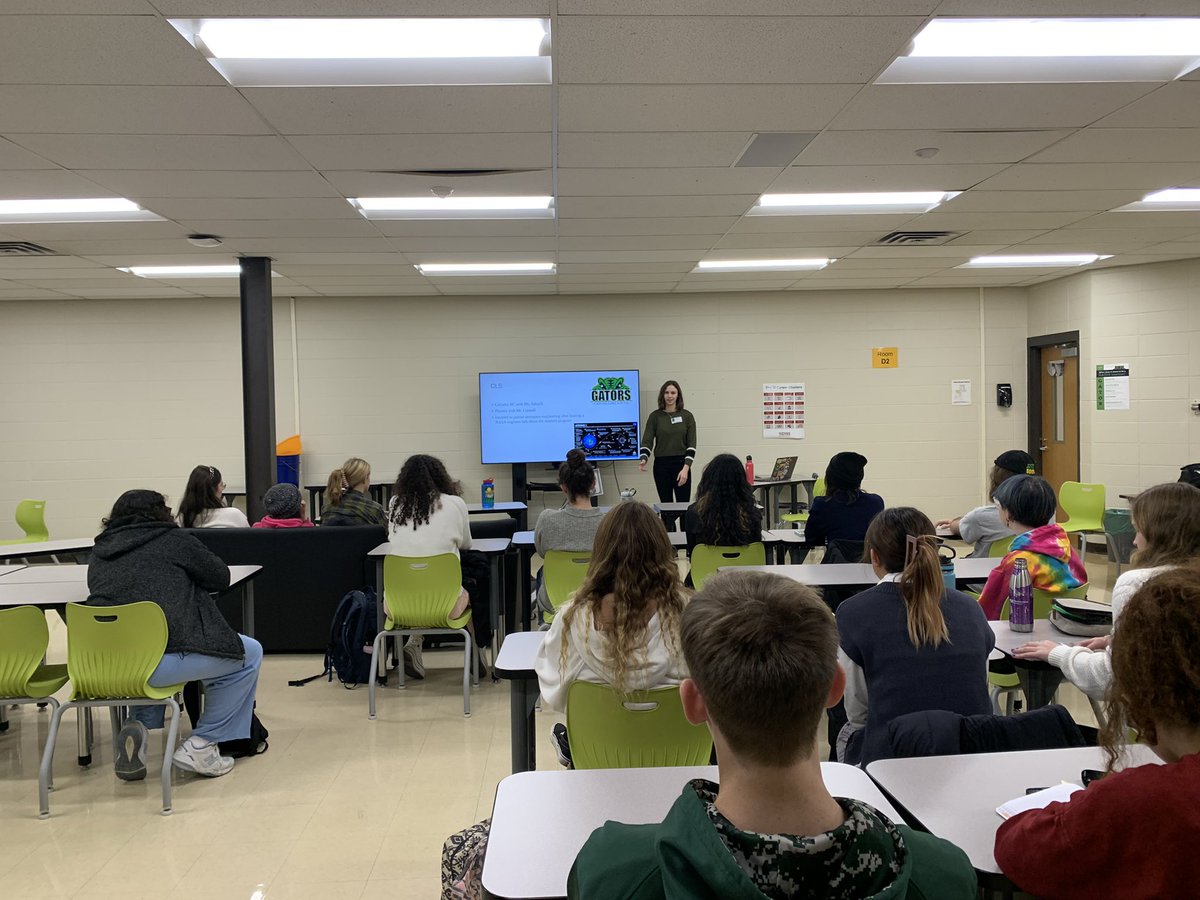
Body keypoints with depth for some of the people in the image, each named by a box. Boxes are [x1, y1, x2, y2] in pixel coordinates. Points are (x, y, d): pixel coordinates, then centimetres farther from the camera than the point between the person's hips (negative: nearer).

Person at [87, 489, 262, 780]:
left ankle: (139, 725, 16)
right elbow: (220, 577, 15)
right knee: (249, 654, 14)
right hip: (159, 660, -6)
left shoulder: (100, 551, 19)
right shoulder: (173, 540, 7)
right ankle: (200, 744, 8)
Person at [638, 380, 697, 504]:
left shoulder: (687, 415, 0)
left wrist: (686, 468, -16)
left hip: (681, 464, -1)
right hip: (661, 465, 1)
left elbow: (691, 444, -4)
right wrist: (644, 459, -23)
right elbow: (647, 441, -4)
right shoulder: (655, 416, 2)